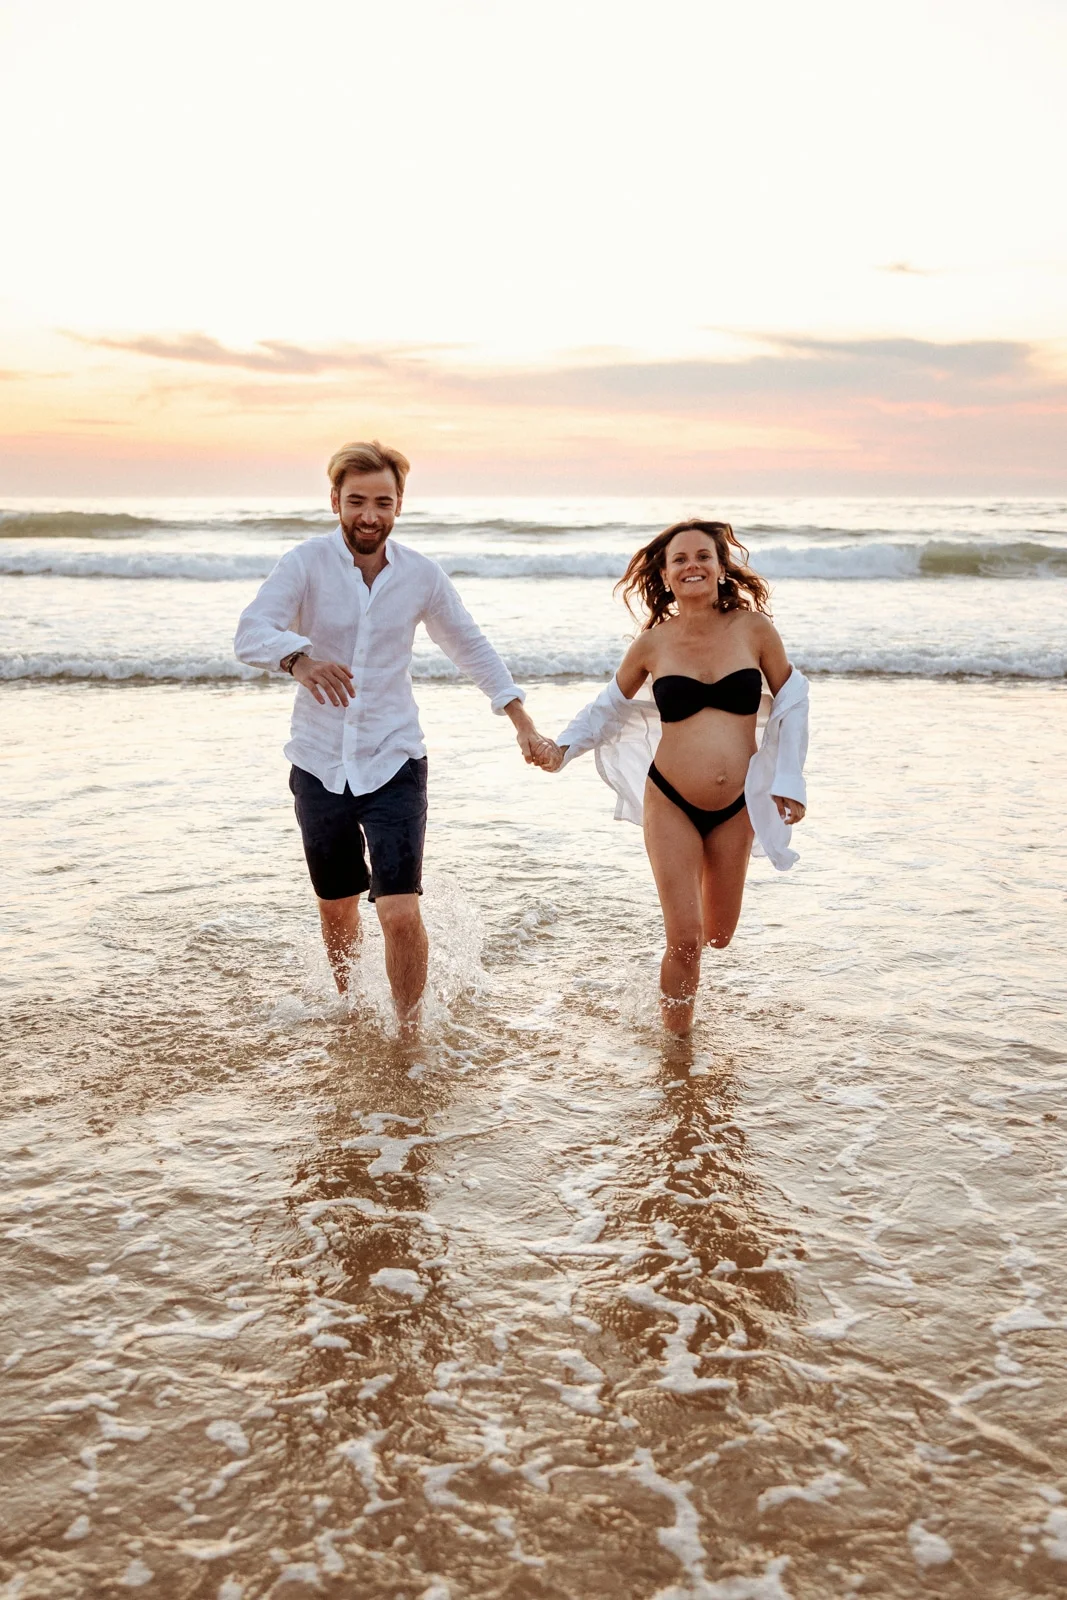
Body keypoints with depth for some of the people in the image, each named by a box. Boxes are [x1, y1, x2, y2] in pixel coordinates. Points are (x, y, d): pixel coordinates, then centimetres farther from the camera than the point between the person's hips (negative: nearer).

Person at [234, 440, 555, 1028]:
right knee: (336, 909, 17)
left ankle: (408, 1038, 8)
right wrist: (299, 659, -46)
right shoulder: (306, 563, -10)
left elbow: (471, 647, 11)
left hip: (393, 764, 0)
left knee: (401, 915, -12)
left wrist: (523, 723, 9)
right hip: (320, 765, 0)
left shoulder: (421, 575, -2)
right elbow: (250, 633, -24)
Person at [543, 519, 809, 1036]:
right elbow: (611, 704, 11)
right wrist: (562, 748, -3)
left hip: (736, 809, 2)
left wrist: (789, 782, 3)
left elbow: (791, 702, 6)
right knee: (684, 939, -6)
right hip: (670, 805, -1)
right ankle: (675, 1043, 18)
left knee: (718, 935, 13)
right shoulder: (653, 642, -4)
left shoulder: (754, 628, -5)